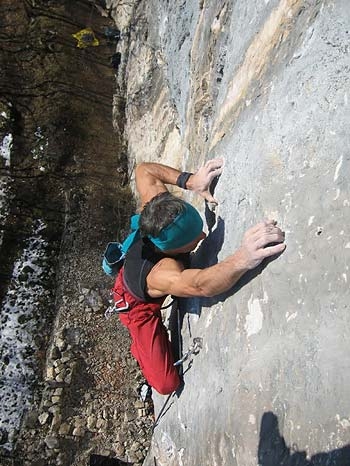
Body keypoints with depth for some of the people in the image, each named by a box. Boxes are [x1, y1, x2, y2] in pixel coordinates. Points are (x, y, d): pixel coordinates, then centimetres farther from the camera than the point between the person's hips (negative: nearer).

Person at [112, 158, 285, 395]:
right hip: (140, 305, -6)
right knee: (167, 383, -5)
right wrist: (243, 259, -88)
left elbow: (144, 170, -21)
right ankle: (139, 348, 26)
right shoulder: (162, 273, -51)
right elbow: (198, 285, -71)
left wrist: (189, 180, -35)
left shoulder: (157, 210, -33)